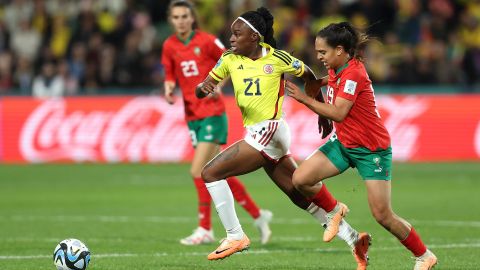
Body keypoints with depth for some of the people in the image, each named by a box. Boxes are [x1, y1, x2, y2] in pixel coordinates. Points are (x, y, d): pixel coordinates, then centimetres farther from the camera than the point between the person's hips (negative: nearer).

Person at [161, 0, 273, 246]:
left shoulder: (207, 41, -9)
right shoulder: (169, 46, 4)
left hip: (212, 113, -6)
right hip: (193, 116, 6)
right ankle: (257, 215, 21)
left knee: (198, 171, -14)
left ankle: (205, 230, -4)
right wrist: (169, 89, -7)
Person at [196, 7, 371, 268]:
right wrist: (203, 87, -18)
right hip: (256, 135, 7)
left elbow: (309, 76, 7)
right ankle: (354, 239, 15)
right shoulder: (230, 59, 6)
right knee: (301, 195, 10)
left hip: (270, 132, -7)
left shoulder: (277, 58, -8)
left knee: (210, 173, -11)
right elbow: (200, 91, 7)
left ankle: (235, 236, -5)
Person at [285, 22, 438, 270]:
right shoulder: (337, 69, 0)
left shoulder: (353, 73, -24)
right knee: (301, 179, -10)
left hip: (372, 149, -8)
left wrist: (304, 98, -28)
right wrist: (321, 82, 6)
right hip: (343, 143, 8)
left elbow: (338, 113, -29)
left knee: (383, 216, -7)